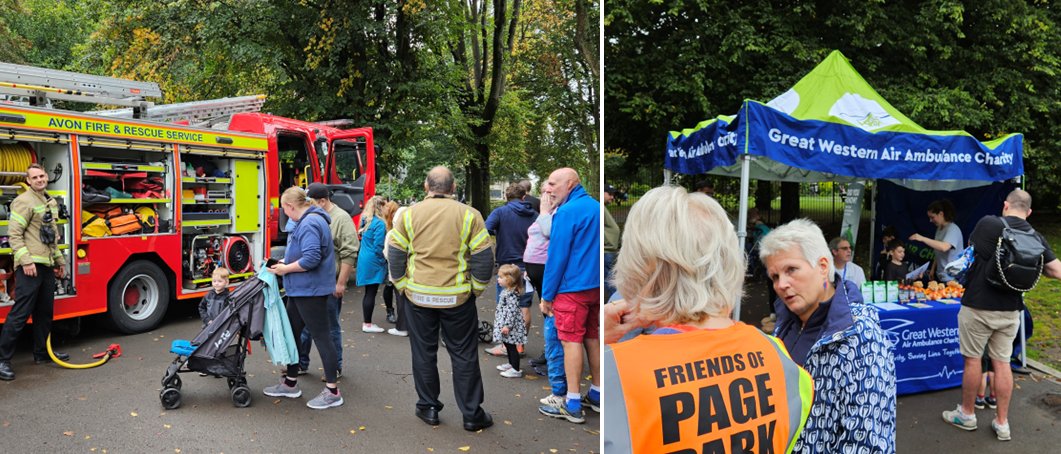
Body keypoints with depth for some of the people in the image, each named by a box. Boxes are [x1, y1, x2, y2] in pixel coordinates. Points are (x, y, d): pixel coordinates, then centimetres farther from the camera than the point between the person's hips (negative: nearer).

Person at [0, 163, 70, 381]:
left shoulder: (51, 203, 18)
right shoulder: (24, 201, -9)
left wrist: (59, 261, 24)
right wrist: (26, 261, -20)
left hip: (47, 266, 9)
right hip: (30, 266, -8)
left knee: (45, 312, 14)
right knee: (20, 314, -8)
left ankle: (42, 352, 24)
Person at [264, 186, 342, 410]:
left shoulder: (309, 224, -20)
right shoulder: (306, 221, 14)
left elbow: (311, 259, -28)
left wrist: (286, 269, -15)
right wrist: (285, 261, 11)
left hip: (311, 291, -11)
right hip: (300, 290, 11)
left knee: (320, 337, -3)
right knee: (291, 332, 17)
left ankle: (332, 392, 5)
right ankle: (290, 383, 31)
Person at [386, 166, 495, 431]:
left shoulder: (409, 215, -1)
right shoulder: (469, 215, -6)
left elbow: (395, 255, 0)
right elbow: (484, 259, -7)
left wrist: (402, 286, 10)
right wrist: (476, 289, 4)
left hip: (418, 295, 1)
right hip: (457, 297, -1)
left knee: (424, 353, 14)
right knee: (464, 355, 9)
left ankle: (428, 408, 24)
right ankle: (472, 414, 16)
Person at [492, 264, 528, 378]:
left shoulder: (512, 294, -23)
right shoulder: (506, 291, 9)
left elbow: (512, 311, -25)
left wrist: (507, 326, -24)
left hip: (510, 325, -10)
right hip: (504, 322, 10)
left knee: (511, 346, -3)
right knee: (507, 344, 21)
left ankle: (516, 370, 4)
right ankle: (511, 364, 37)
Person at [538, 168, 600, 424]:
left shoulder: (567, 212, -15)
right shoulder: (596, 207, 11)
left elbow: (557, 257, -14)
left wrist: (546, 296, -8)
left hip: (572, 288, -8)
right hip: (595, 286, 8)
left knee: (571, 341, -3)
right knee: (592, 338, 15)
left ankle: (573, 406, 2)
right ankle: (596, 395, 26)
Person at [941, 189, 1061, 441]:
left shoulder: (988, 224, -13)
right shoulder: (1037, 238, -1)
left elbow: (970, 251, 2)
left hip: (978, 307, -4)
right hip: (1010, 311, 4)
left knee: (972, 359, 8)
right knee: (1002, 362, 12)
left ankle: (966, 414, 21)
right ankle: (1002, 423, 19)